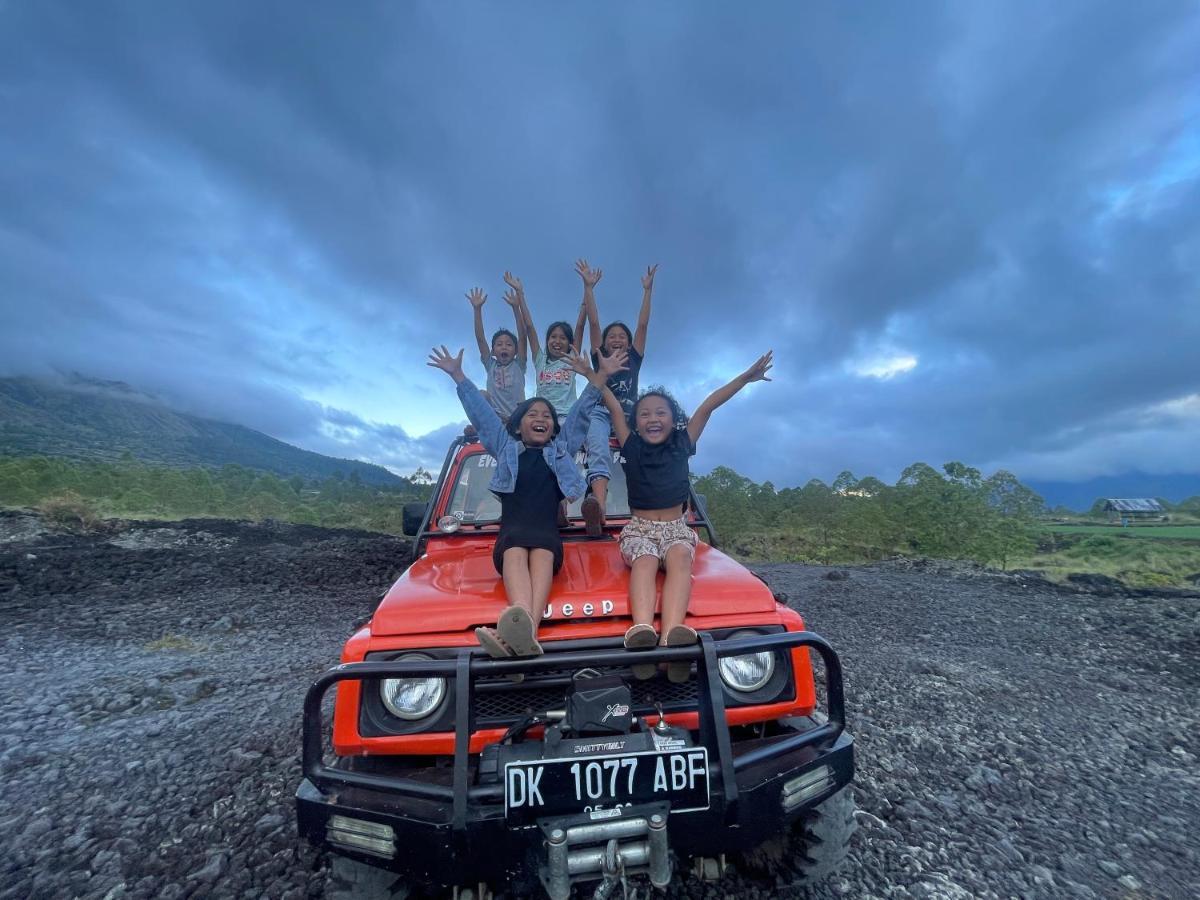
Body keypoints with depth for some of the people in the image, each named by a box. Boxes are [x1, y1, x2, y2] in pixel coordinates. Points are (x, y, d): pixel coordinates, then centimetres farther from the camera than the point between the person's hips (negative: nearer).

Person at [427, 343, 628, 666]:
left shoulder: (562, 448, 28)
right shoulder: (505, 447, 28)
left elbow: (581, 413, 23)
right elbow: (480, 413, 26)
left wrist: (600, 377, 16)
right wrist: (458, 376, 25)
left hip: (548, 536, 0)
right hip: (509, 536, 0)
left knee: (541, 552, -35)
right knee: (516, 550, -35)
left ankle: (525, 629, -61)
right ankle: (524, 632, -61)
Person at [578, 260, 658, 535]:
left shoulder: (634, 360, 25)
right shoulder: (599, 358, 23)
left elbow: (643, 324, 18)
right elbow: (593, 322, 14)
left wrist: (647, 289, 14)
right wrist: (589, 287, 8)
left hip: (629, 415, 3)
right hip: (601, 412, -3)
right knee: (598, 452, -34)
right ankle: (598, 507, -58)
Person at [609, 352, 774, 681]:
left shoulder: (682, 446, 8)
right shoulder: (631, 448, 7)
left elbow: (706, 408, 5)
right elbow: (613, 409, 8)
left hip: (677, 529, 0)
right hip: (639, 529, 0)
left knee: (679, 559, -34)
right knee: (646, 562, -34)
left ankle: (672, 637, -57)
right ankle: (641, 632, -59)